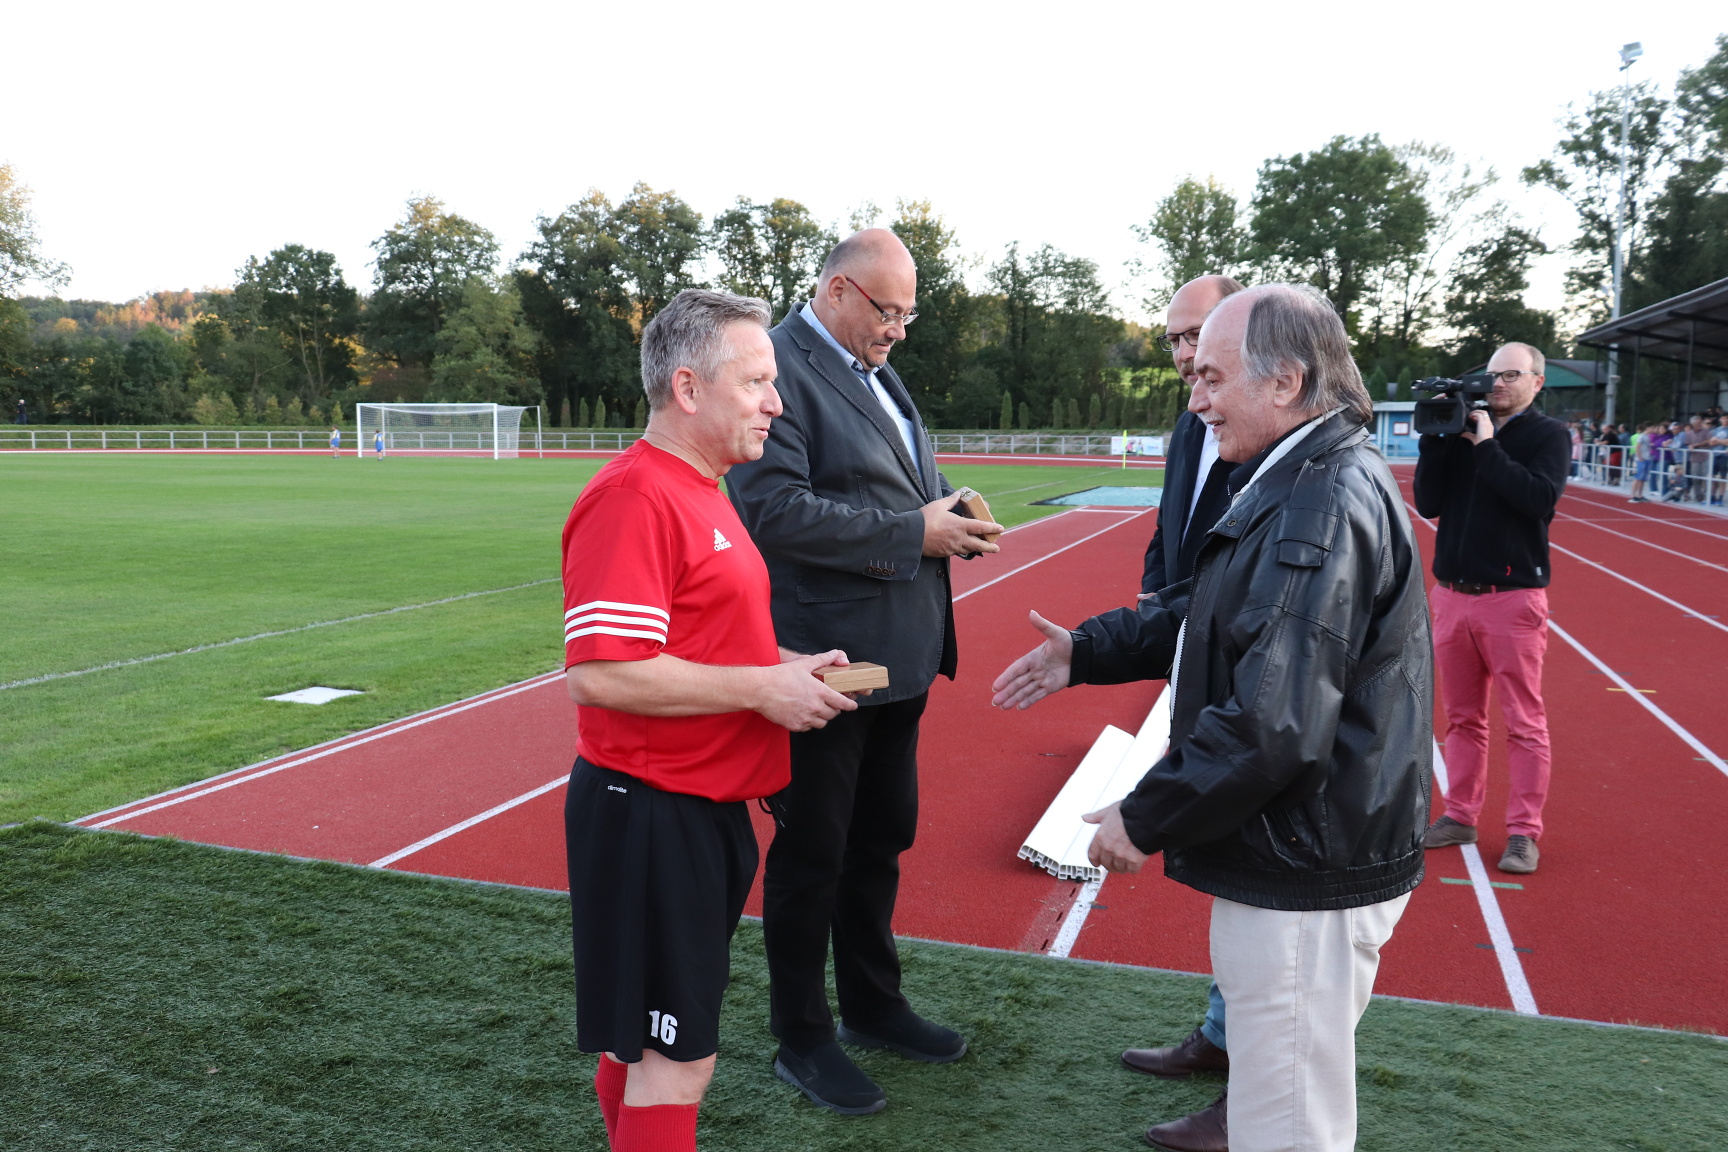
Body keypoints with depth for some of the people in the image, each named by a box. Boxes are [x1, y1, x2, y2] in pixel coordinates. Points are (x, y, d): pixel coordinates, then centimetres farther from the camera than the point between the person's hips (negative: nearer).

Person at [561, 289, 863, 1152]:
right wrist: (763, 686, -19)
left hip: (705, 808, 9)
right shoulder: (633, 497, -18)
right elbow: (599, 673, -26)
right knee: (677, 1059, 1)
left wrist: (783, 663, 9)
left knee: (642, 1039, 21)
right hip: (651, 813, -9)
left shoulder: (700, 490, 14)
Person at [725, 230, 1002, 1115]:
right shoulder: (779, 369, -15)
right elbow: (775, 510, -25)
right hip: (824, 658, -9)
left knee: (880, 839, 21)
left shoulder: (875, 371, 14)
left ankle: (872, 1006, 39)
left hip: (897, 656, 9)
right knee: (811, 852, 6)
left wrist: (950, 520, 1)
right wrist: (912, 532, -22)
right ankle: (801, 1039, 24)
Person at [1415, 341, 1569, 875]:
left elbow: (1541, 498, -18)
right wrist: (1435, 440, -8)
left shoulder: (1548, 434, 0)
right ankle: (1460, 817, 21)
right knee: (1463, 719, 12)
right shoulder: (1462, 428, 10)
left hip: (1513, 597, -4)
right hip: (1452, 594, 4)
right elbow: (1428, 503, 2)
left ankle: (1523, 832, 7)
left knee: (1525, 724, 1)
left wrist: (1487, 446, -17)